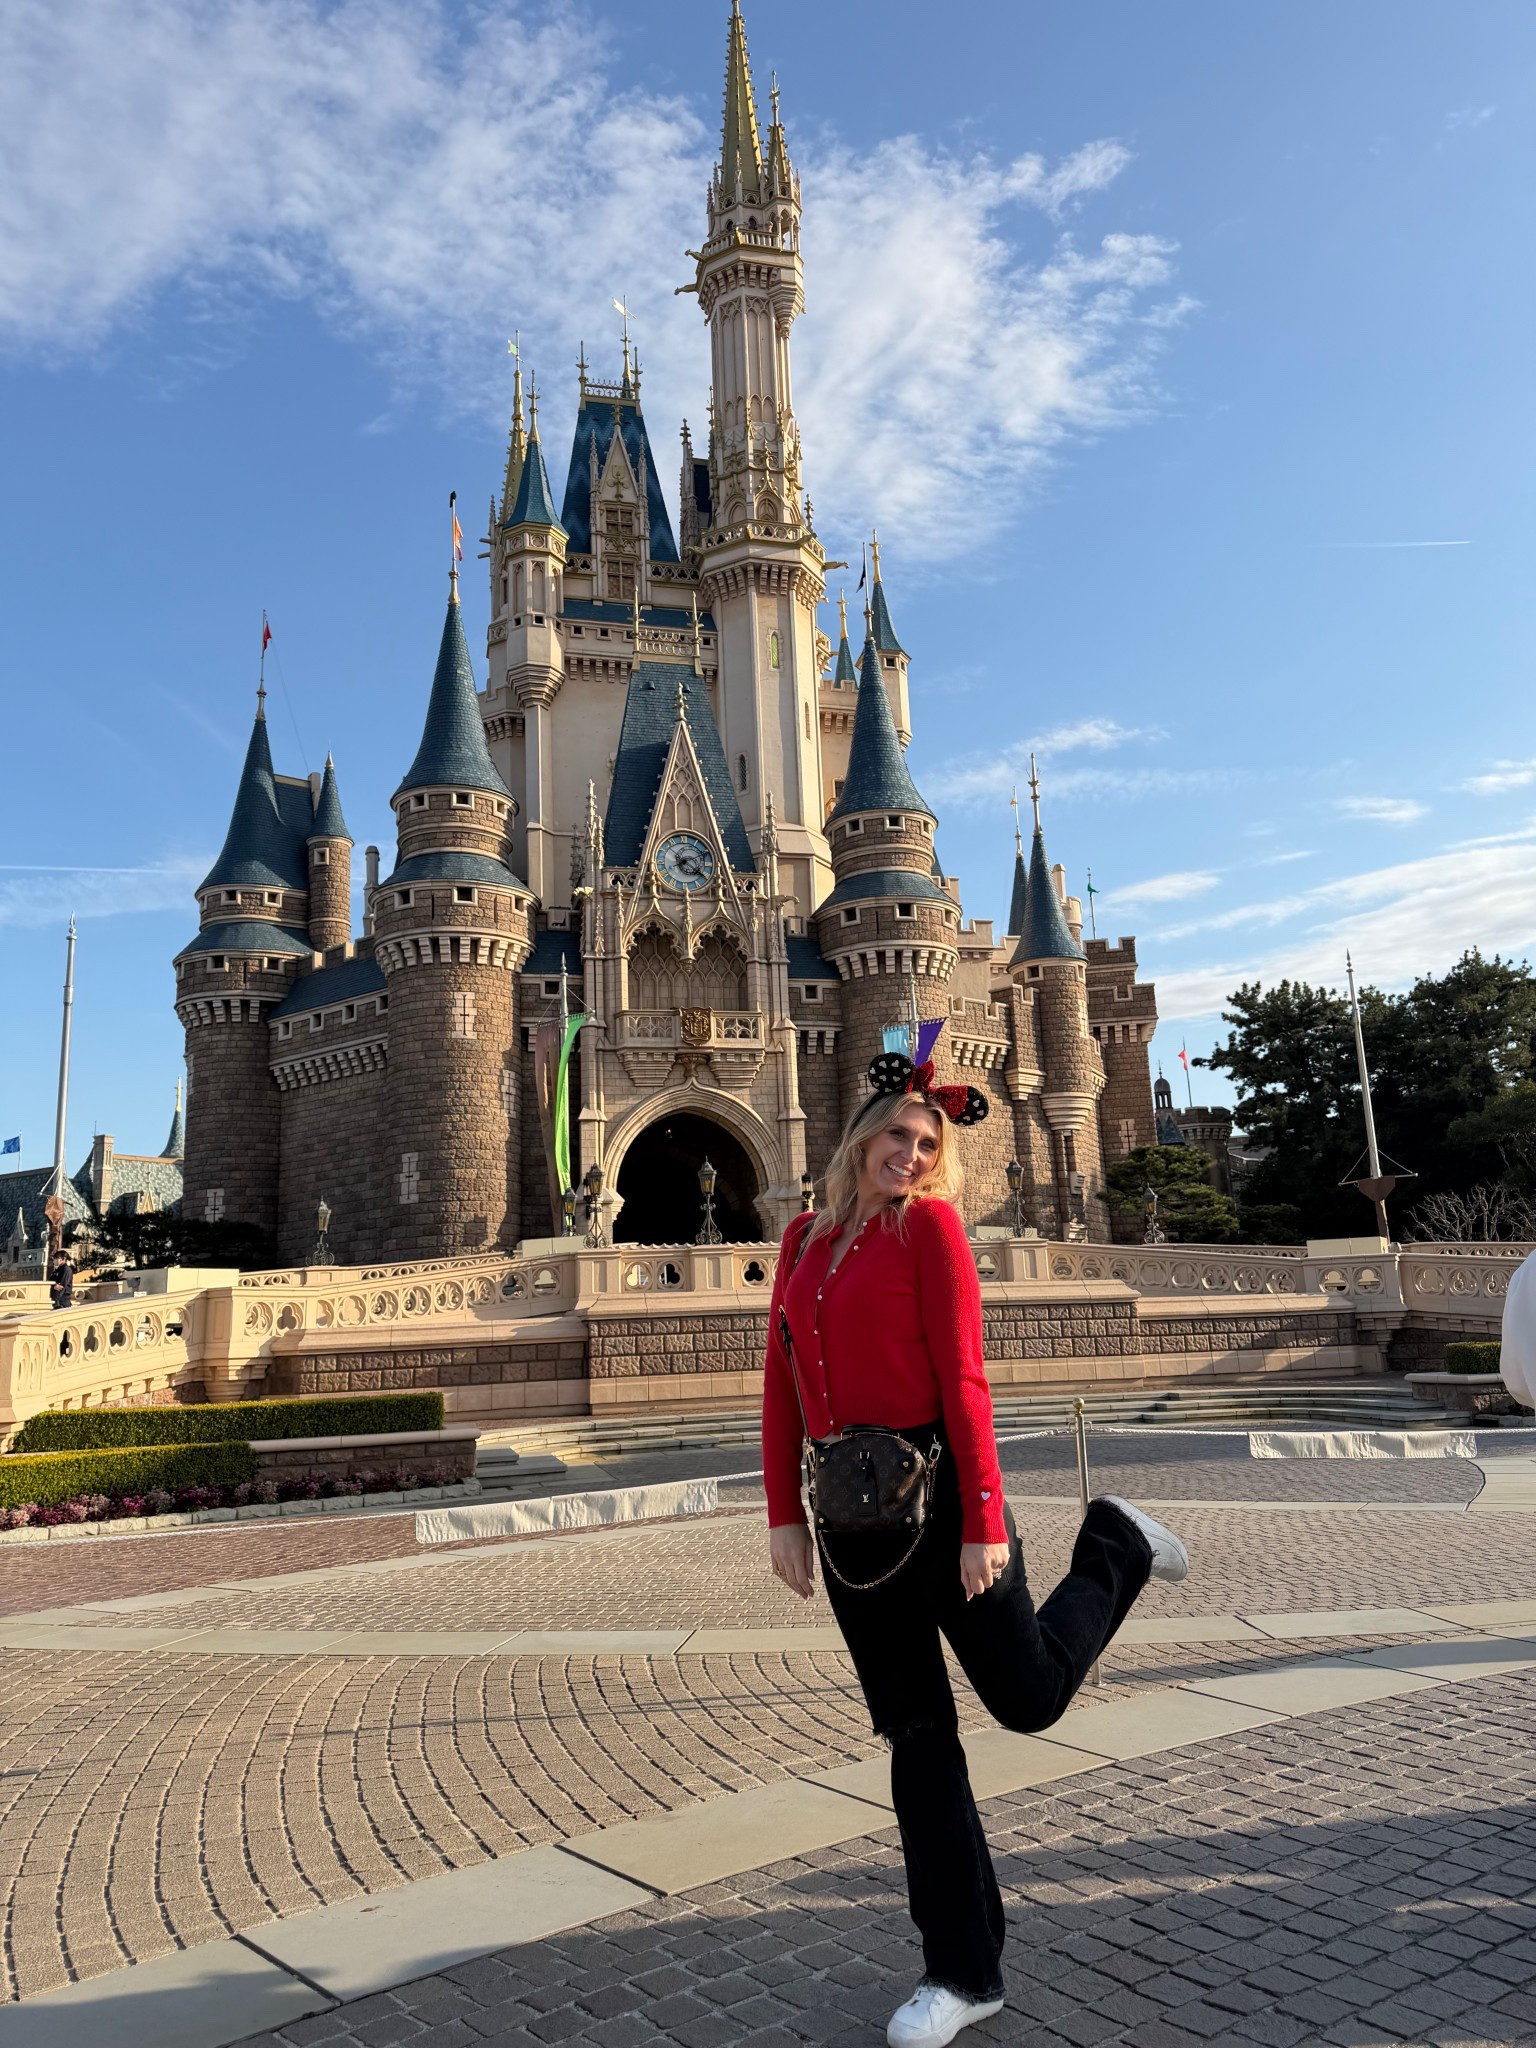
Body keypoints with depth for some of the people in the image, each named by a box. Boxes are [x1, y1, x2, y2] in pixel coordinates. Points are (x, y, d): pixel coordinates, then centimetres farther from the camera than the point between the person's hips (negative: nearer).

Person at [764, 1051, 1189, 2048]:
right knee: (917, 1734, 11)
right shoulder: (805, 1239, 8)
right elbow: (782, 1386, 9)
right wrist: (786, 1515, 6)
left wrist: (985, 1522, -15)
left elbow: (963, 1378, -12)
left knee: (1028, 1698, 9)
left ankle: (1115, 1550, 35)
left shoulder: (931, 1225, -7)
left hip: (935, 1492, -4)